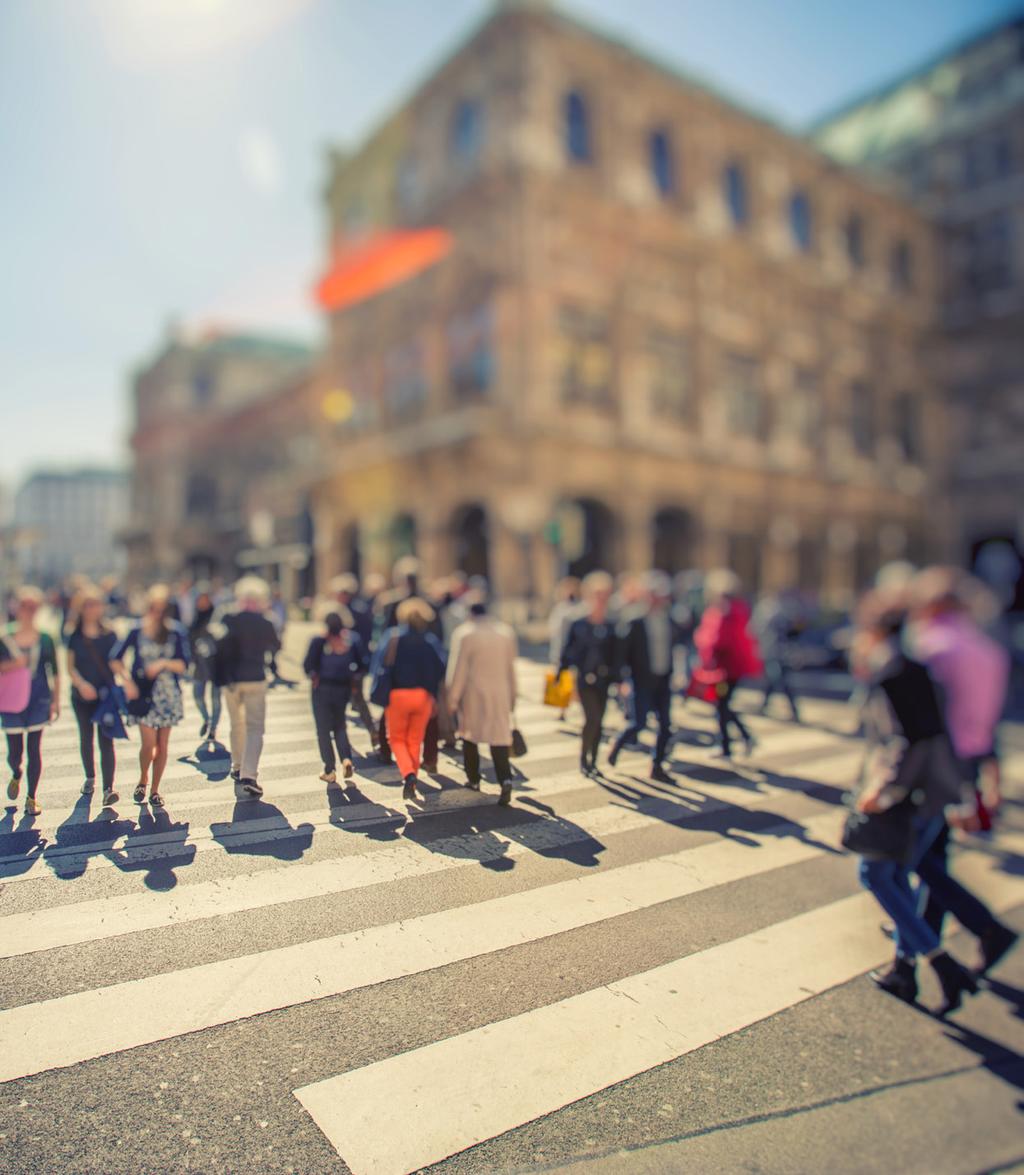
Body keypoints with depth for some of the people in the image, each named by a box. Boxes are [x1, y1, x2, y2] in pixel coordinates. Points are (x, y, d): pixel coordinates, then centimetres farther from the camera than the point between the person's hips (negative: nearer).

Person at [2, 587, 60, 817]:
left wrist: (56, 701, 4)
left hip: (39, 700, 0)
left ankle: (32, 798, 15)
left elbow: (54, 673, 6)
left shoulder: (45, 640, 1)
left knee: (34, 749, 3)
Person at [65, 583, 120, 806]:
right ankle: (90, 777, 36)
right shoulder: (75, 635, 0)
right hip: (81, 696, 2)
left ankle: (108, 788, -9)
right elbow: (70, 666, -2)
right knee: (86, 739, 16)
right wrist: (81, 684, -20)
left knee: (106, 741, -6)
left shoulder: (109, 634, 0)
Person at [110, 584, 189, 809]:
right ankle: (143, 780, 22)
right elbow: (115, 659, 3)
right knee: (149, 743, -7)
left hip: (168, 693, 1)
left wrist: (163, 663, -18)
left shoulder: (176, 632, 0)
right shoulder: (137, 630, -1)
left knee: (162, 746, 6)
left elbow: (183, 664, -2)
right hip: (143, 693, -1)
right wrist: (127, 682, -9)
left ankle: (155, 789, 21)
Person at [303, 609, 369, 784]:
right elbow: (363, 666, -3)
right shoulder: (352, 641, -4)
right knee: (339, 726, 21)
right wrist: (354, 678, 9)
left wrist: (314, 677, 1)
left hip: (322, 689, -3)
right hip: (343, 689, 3)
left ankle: (330, 771, 9)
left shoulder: (319, 641, -13)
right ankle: (346, 759, -1)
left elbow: (308, 666, -16)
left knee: (323, 730, 9)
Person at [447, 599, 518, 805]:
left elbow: (458, 668, -8)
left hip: (472, 695, -2)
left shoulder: (464, 633, -6)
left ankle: (474, 780, 23)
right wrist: (512, 696, 17)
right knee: (499, 737, 1)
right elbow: (510, 668, 10)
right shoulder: (506, 632, 7)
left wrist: (453, 697, -4)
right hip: (500, 694, 2)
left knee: (469, 735, 16)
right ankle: (505, 779, -18)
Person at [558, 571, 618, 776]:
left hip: (603, 681, 3)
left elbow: (617, 655, 7)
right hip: (585, 680, -3)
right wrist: (560, 677, -2)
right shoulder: (578, 626, -4)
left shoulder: (611, 627, 2)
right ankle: (584, 758, 6)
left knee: (597, 722, 10)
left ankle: (592, 761, 22)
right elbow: (567, 653, 0)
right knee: (593, 719, -11)